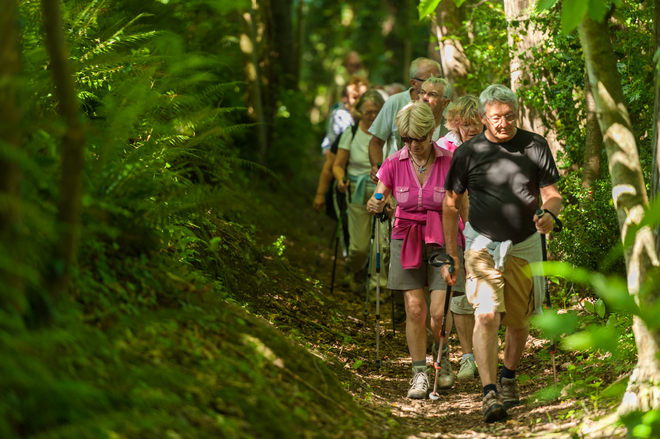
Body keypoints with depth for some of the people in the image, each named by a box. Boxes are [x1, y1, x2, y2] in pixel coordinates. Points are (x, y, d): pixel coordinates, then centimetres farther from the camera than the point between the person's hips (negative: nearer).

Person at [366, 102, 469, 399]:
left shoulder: (450, 162, -8)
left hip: (443, 240, -1)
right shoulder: (395, 164, -4)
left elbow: (463, 207, 0)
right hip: (407, 239, 1)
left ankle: (443, 360, 22)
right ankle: (419, 373, 7)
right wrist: (374, 206, -20)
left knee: (439, 312, -8)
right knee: (415, 308, -5)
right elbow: (377, 201, 4)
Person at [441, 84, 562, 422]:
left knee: (519, 321, 11)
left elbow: (552, 194, 2)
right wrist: (452, 255, 0)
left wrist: (549, 213, -22)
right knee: (486, 315, -19)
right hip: (482, 245, -2)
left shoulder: (535, 146, -1)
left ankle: (508, 378, 36)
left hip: (524, 246, 2)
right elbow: (450, 205, 3)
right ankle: (489, 394, -23)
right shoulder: (468, 152, -4)